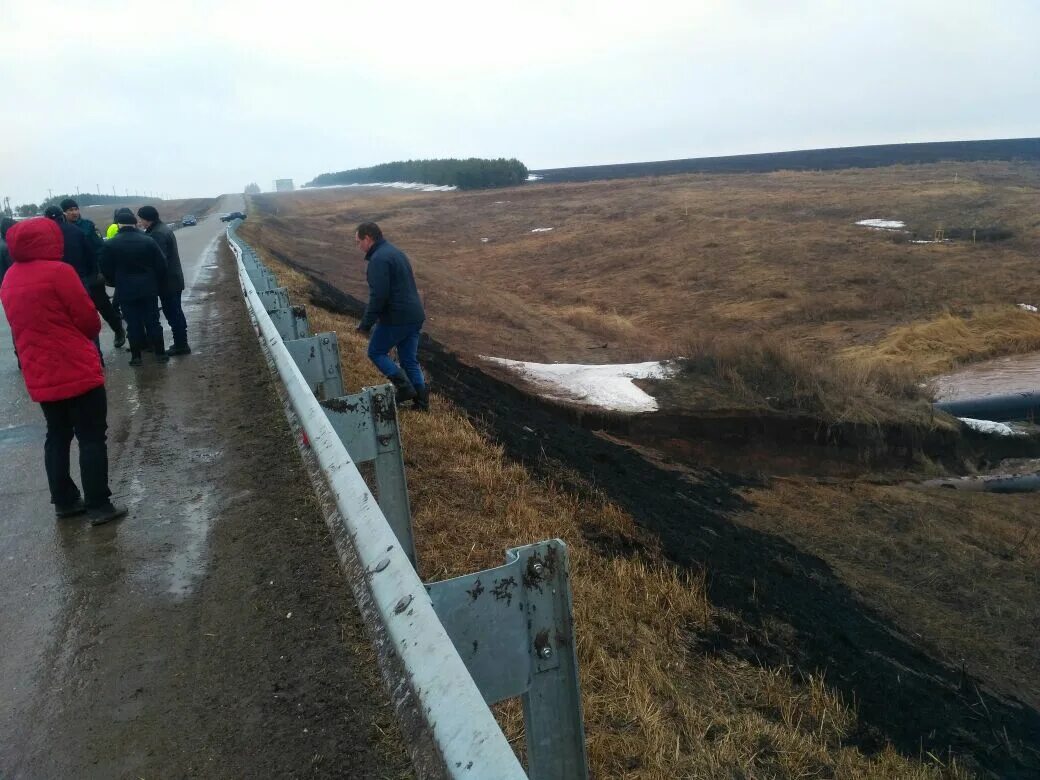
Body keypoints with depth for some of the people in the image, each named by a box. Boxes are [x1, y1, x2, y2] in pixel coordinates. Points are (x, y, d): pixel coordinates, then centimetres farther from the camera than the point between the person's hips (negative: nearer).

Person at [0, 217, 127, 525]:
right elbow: (88, 318, -11)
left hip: (40, 377, 8)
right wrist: (90, 333, 10)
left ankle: (64, 500, 24)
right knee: (92, 437, 0)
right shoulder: (57, 271, -14)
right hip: (76, 371, -7)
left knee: (57, 436, 17)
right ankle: (99, 506, 3)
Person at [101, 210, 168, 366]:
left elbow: (106, 270, -2)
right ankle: (160, 353, 11)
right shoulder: (148, 241, -4)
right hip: (148, 288, 1)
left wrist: (116, 284, 15)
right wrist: (156, 283, 11)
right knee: (152, 321, 8)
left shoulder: (110, 244, -6)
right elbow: (161, 265, -2)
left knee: (133, 324, 5)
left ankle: (136, 356, 9)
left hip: (126, 291, -1)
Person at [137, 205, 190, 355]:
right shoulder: (162, 228, 13)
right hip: (173, 279, 10)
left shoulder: (157, 234, -20)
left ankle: (180, 345, 2)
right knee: (176, 312, 15)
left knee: (172, 313, -4)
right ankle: (181, 343, 23)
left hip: (168, 281, -10)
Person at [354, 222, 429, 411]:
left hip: (395, 318, -9)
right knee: (410, 360, 13)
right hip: (415, 316, 9)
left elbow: (378, 295, -23)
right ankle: (421, 399, 8)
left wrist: (366, 323, -15)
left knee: (376, 352, 9)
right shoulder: (395, 252, 17)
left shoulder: (379, 259, -15)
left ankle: (404, 387, -2)